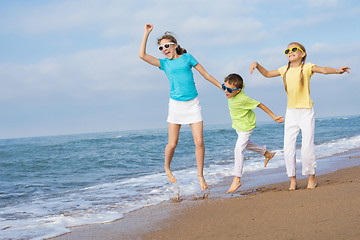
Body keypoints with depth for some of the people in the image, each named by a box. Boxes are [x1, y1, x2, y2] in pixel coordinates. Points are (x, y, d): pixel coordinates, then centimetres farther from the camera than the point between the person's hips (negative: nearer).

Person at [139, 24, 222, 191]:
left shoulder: (187, 57, 6)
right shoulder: (164, 63, 7)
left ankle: (200, 176, 8)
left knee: (199, 141, -7)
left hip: (193, 104, 0)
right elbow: (142, 55, -4)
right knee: (172, 144, 1)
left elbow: (205, 75, 10)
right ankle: (167, 168, 30)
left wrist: (224, 88, 10)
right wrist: (146, 33, -1)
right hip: (176, 105, 0)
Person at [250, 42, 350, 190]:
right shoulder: (285, 70, 10)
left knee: (307, 146, -9)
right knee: (288, 147, -1)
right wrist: (257, 65, 5)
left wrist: (337, 71, -39)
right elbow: (267, 74, 22)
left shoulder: (307, 67, -3)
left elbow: (323, 70, -20)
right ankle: (292, 180, 10)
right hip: (291, 112, 4)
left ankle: (311, 178, 8)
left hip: (306, 112, -4)